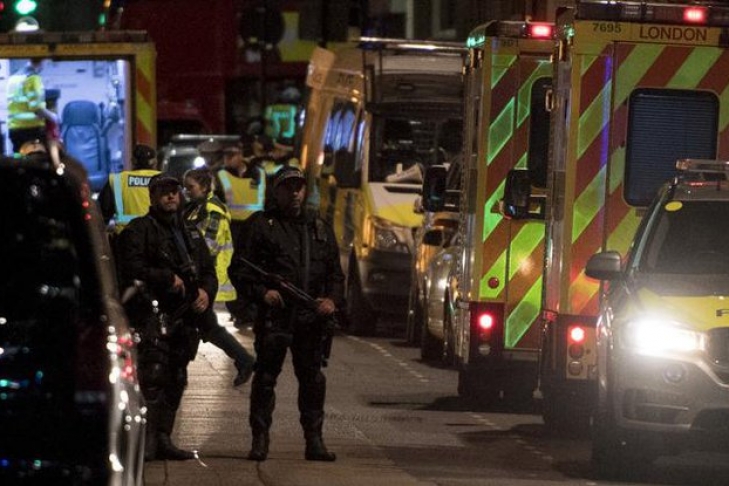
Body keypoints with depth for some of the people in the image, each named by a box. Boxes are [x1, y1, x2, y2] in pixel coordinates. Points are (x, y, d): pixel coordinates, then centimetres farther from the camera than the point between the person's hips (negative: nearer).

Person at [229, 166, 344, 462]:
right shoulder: (261, 225, 6)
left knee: (313, 379, 5)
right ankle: (260, 440, 2)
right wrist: (261, 292, -12)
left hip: (311, 317, 4)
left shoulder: (319, 228, 19)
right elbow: (238, 268, 3)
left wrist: (332, 299, 2)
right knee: (265, 378, -4)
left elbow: (335, 273, 21)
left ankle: (314, 440, 11)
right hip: (274, 315, -3)